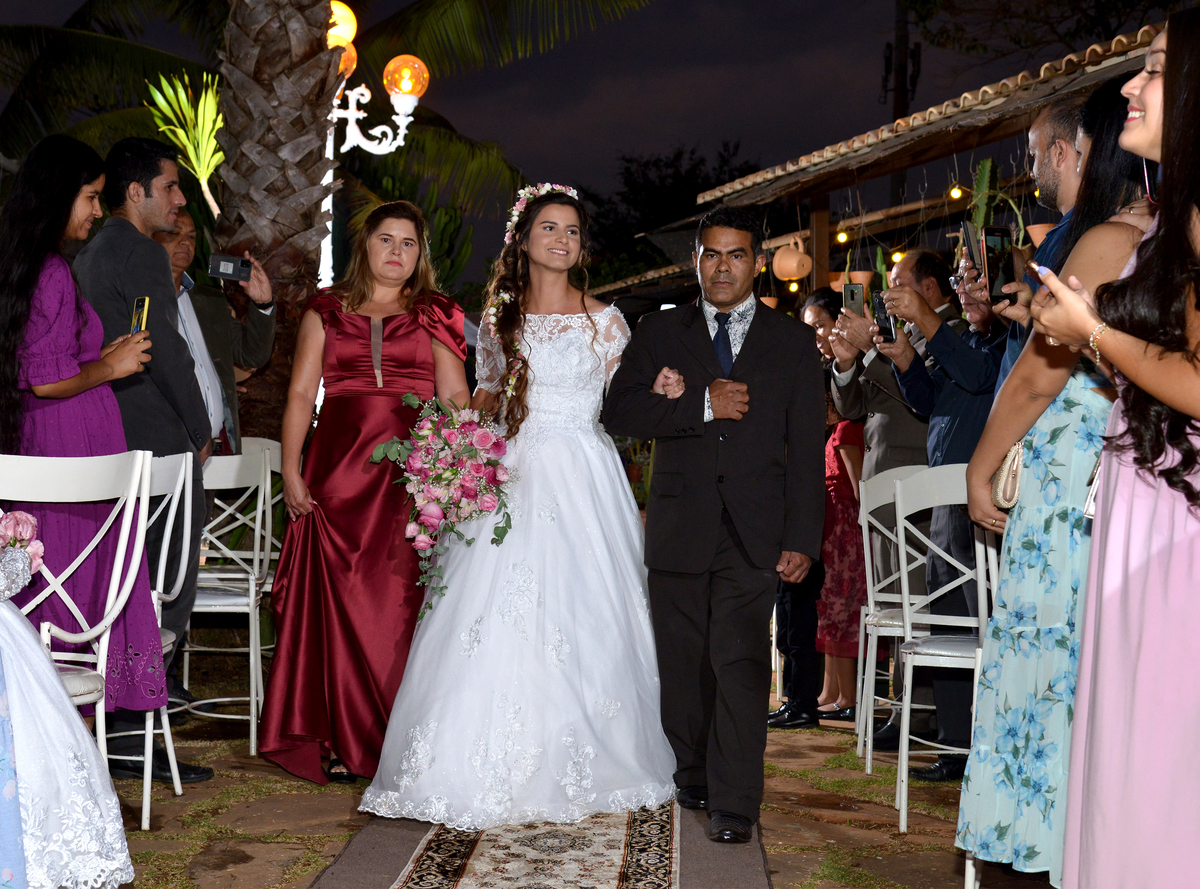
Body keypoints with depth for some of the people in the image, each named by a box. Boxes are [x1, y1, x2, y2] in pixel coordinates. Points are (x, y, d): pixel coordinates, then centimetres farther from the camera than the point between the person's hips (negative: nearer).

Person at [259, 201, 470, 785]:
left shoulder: (434, 317, 14)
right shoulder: (326, 312, 15)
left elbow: (456, 398, 7)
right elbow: (301, 393, 10)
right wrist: (291, 470, 0)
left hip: (413, 474, -1)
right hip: (339, 468, 1)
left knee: (403, 604, -4)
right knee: (341, 602, -2)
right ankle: (345, 742, 5)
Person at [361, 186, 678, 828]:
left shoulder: (605, 321, 5)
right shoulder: (498, 321, 12)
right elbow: (485, 402, 16)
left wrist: (661, 390, -12)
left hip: (583, 480, -2)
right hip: (511, 479, 2)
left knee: (577, 618, -3)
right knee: (497, 623, -3)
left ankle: (576, 768, 9)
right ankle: (495, 773, 6)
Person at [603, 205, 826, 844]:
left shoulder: (793, 342, 8)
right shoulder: (659, 334, 10)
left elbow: (806, 449, 5)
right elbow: (619, 411, -3)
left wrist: (802, 539, -3)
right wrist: (703, 405, -14)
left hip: (754, 532, -2)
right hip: (678, 527, 2)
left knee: (741, 661, -9)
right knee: (683, 662, 9)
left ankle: (735, 803, -4)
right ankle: (692, 774, 28)